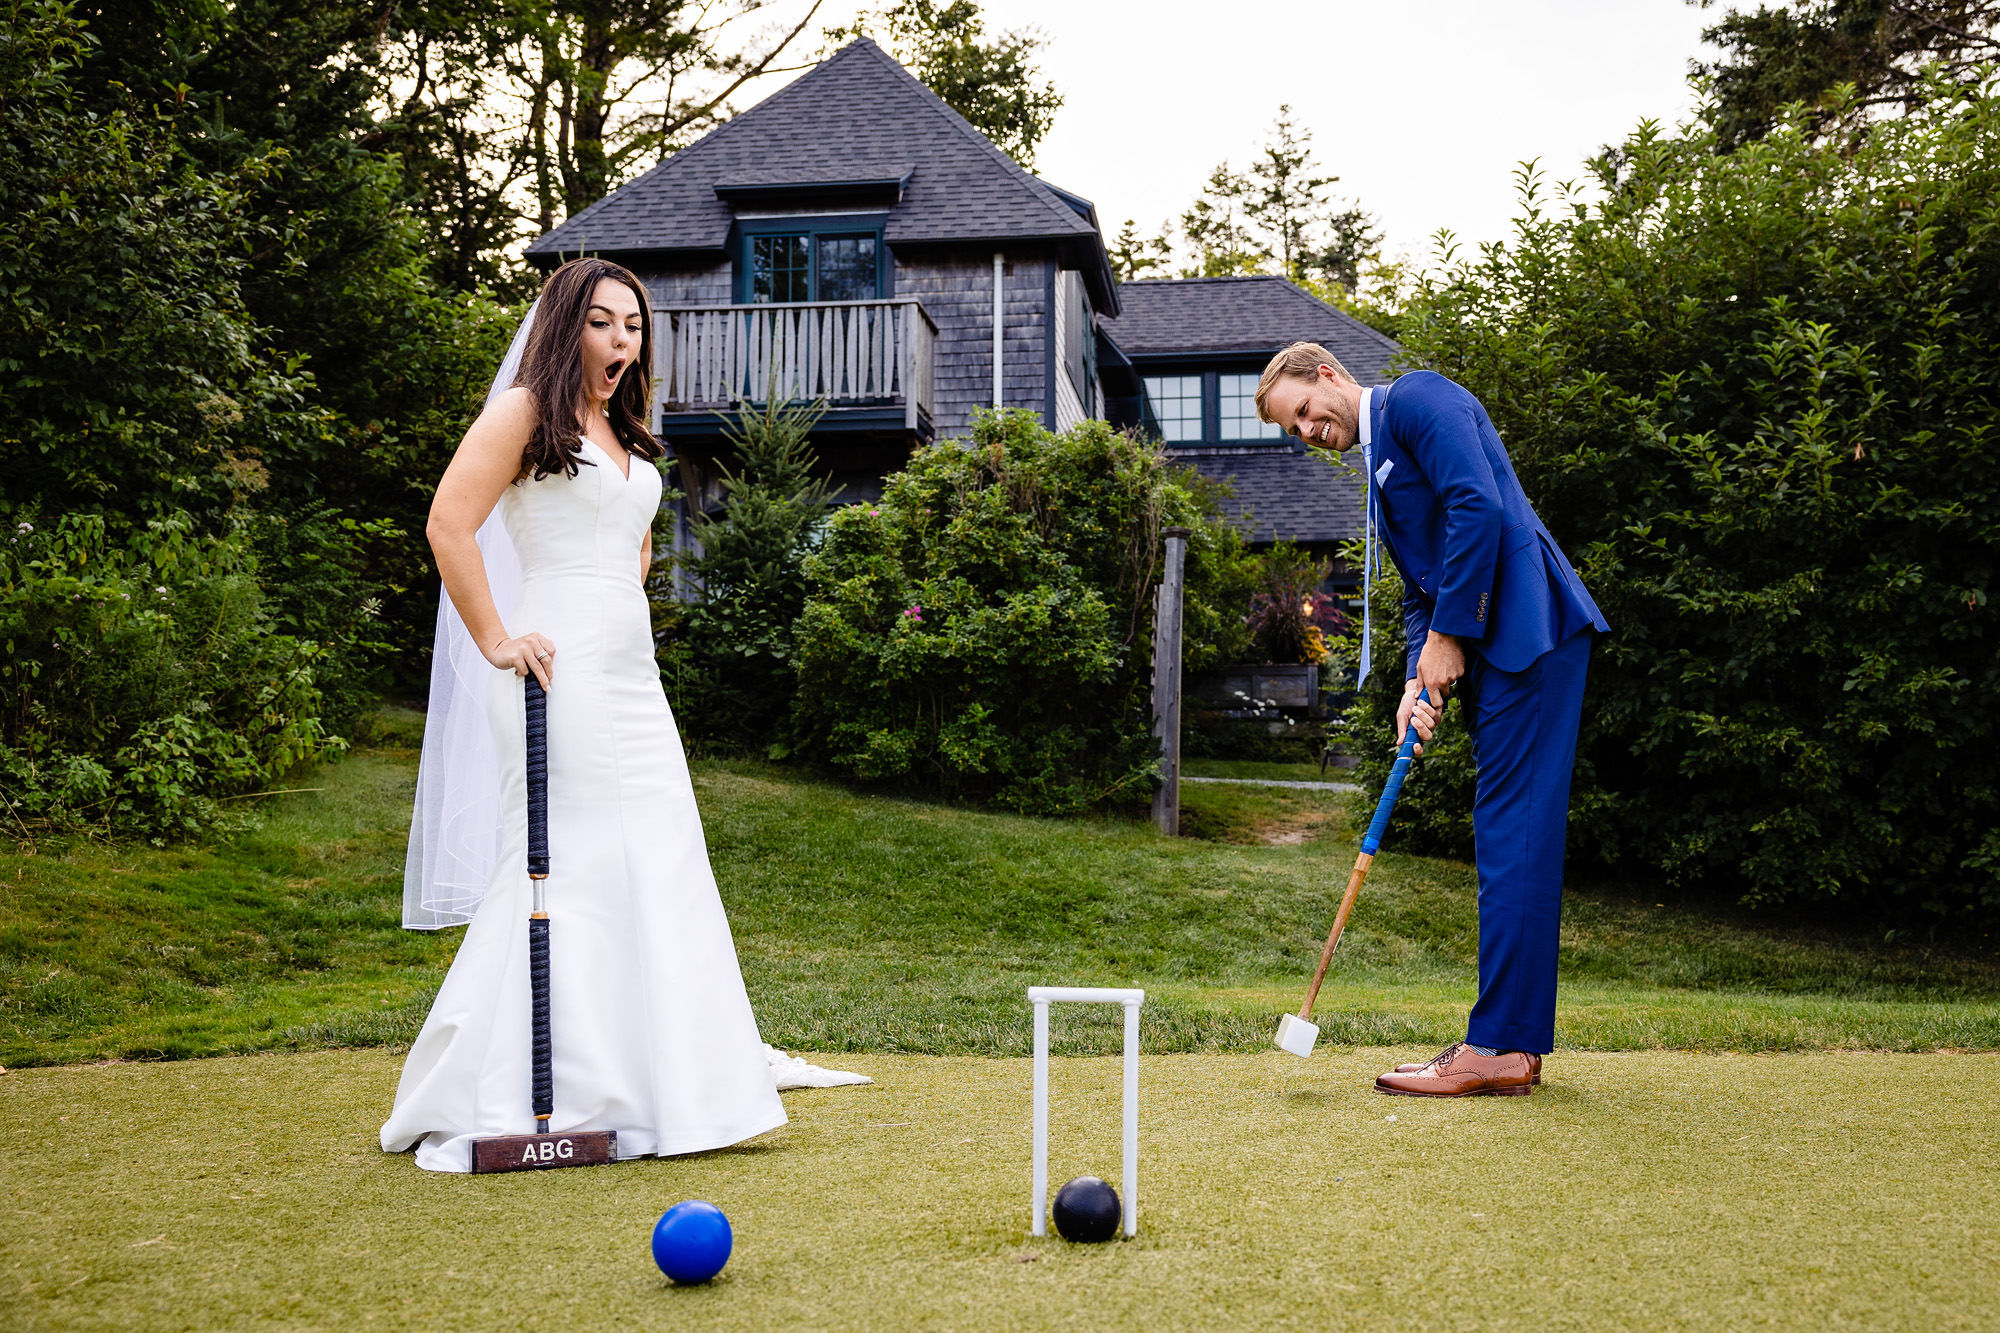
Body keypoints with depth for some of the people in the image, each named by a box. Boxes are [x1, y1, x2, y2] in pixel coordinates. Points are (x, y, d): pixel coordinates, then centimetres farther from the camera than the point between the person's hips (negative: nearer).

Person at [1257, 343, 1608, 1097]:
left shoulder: (1416, 399, -4)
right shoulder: (1377, 468, 24)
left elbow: (1479, 506, -17)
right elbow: (1420, 591, 21)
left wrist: (1447, 635, -14)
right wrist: (1420, 681, 4)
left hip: (1527, 632, -10)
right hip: (1494, 651, 10)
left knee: (1513, 837, -10)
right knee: (1509, 842, 9)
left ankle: (1497, 1047, -9)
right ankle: (1514, 1048, 14)